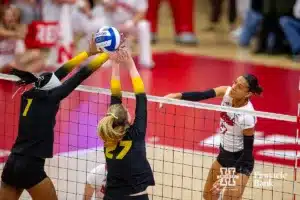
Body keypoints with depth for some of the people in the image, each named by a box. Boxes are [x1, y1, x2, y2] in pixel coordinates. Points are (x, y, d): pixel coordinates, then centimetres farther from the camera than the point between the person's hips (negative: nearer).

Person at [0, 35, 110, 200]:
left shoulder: (29, 94, 11)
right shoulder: (48, 98, -7)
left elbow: (60, 72, 20)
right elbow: (81, 75, -3)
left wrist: (89, 53, 28)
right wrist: (109, 54, 4)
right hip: (30, 167, -7)